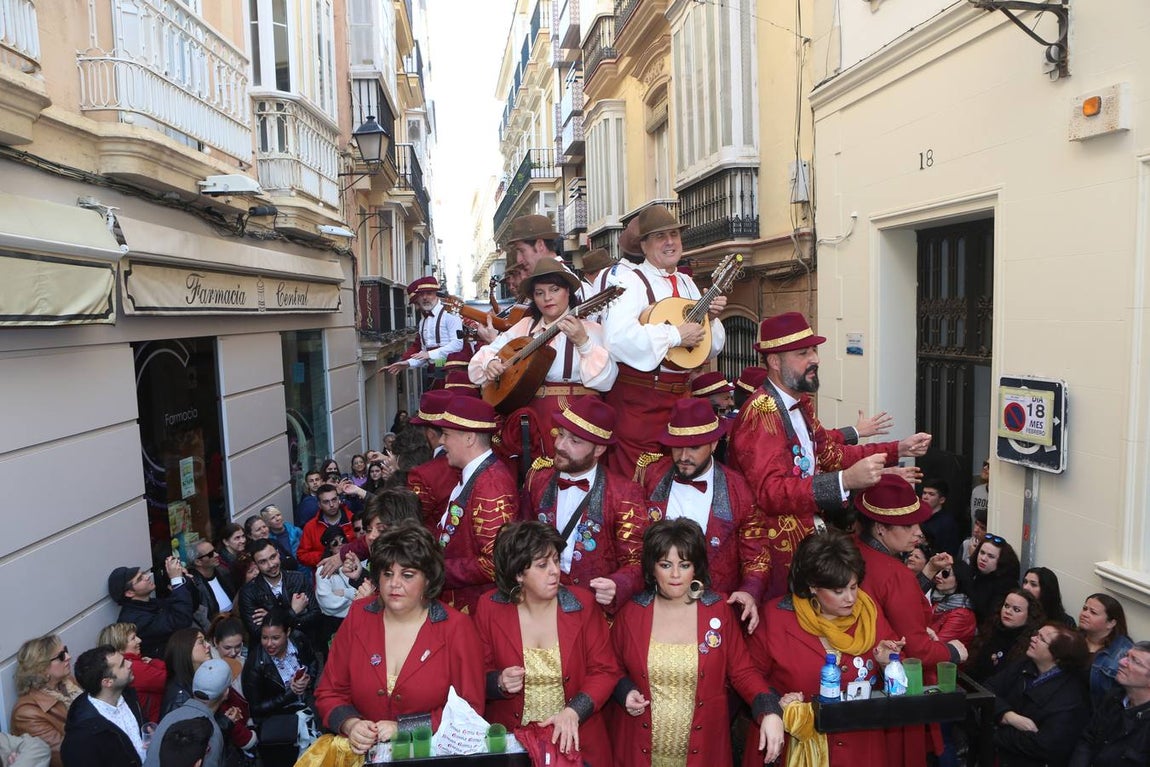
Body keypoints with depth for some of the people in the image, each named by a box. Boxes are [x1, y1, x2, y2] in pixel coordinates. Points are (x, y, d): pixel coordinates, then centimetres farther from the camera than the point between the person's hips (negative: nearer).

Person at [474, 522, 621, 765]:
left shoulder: (583, 603, -4)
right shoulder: (490, 608, -3)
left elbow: (605, 670, -1)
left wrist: (573, 711, -15)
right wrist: (499, 683, -15)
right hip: (511, 739, 0)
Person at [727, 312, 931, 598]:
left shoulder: (800, 403, 10)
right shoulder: (760, 413, -20)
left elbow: (830, 454, 17)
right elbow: (770, 492, -29)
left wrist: (897, 449, 12)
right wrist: (845, 480, -35)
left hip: (809, 533, 9)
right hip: (780, 548, -9)